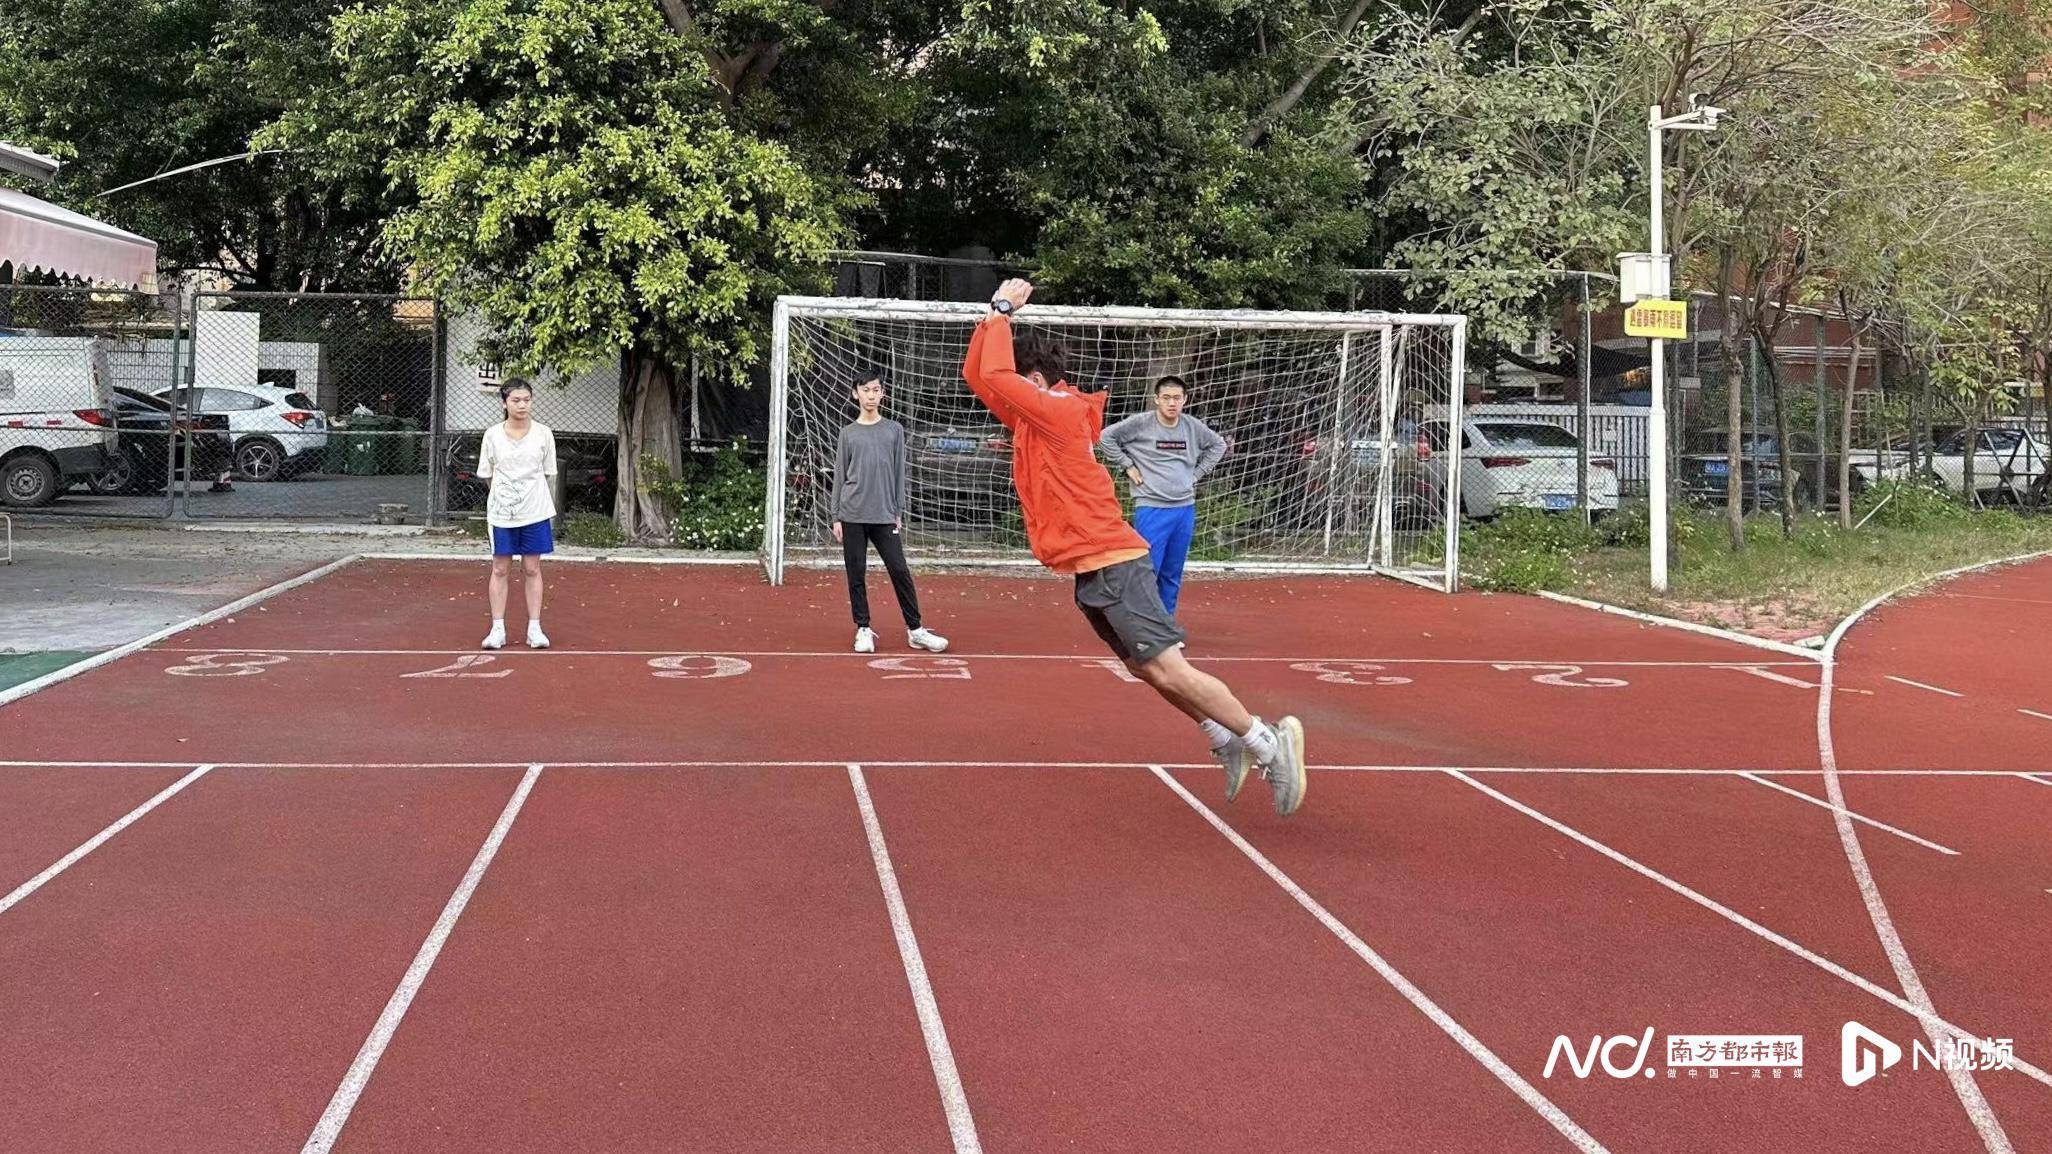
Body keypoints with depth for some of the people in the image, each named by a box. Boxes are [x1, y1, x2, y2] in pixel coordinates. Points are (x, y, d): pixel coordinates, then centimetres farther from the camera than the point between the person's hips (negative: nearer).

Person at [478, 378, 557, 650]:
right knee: (500, 570, 5)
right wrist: (504, 494, 0)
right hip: (501, 512, 0)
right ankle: (497, 629, 11)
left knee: (532, 569, 6)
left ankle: (534, 628, 11)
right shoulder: (492, 435, 0)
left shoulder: (543, 434, 0)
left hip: (535, 512, 0)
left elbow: (546, 474, 6)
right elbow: (488, 475, 7)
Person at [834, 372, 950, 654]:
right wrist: (836, 517, 3)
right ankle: (863, 629, 12)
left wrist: (899, 513, 2)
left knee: (900, 571, -3)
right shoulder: (848, 433, 7)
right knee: (856, 574, 2)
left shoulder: (894, 430, 7)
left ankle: (915, 629, 4)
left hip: (884, 517, 0)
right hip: (852, 516, 0)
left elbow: (899, 473, 8)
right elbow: (839, 476, 8)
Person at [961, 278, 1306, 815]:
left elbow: (994, 375, -20)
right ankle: (1226, 740, 18)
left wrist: (1003, 310, -8)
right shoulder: (1030, 417, 14)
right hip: (1092, 569, 10)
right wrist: (993, 315, 8)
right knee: (1146, 666, 11)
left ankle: (1267, 742, -9)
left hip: (1110, 564, -10)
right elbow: (977, 374, 17)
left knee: (1167, 667, -13)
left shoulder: (1058, 411, -12)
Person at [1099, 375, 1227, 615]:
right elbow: (1106, 437, -5)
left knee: (1173, 576, 11)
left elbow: (1218, 445, 22)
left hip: (1185, 509, 5)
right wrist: (1128, 466, -4)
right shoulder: (1140, 423, -7)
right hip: (1151, 508, -5)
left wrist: (1197, 473, 13)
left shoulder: (1193, 426, 6)